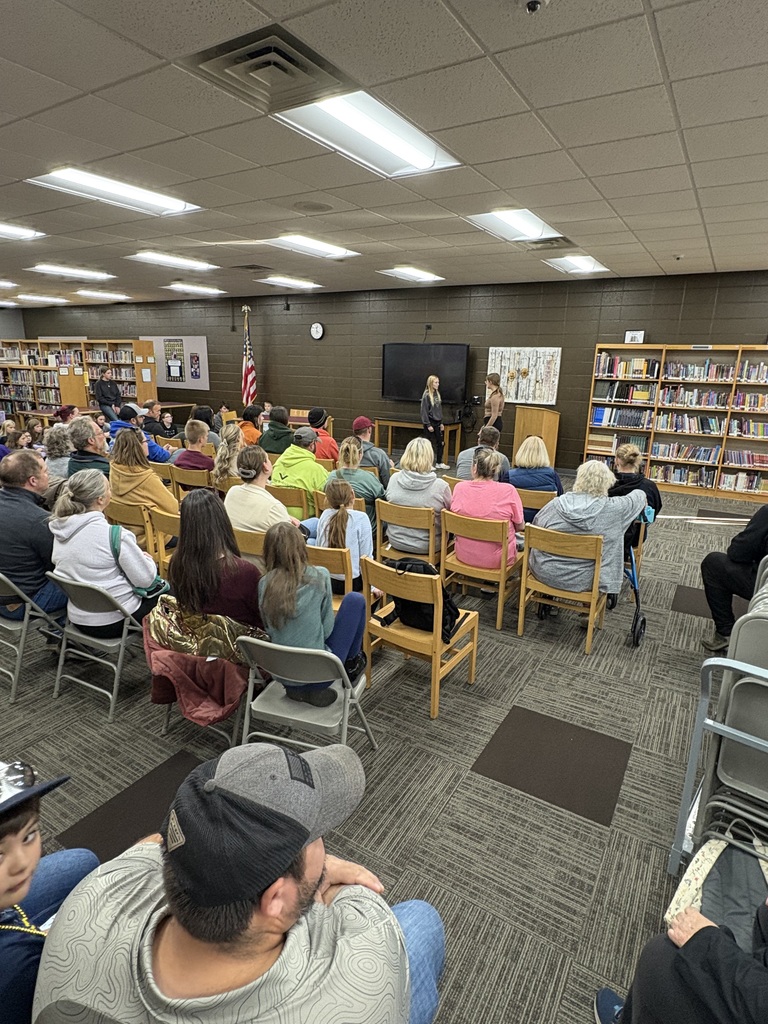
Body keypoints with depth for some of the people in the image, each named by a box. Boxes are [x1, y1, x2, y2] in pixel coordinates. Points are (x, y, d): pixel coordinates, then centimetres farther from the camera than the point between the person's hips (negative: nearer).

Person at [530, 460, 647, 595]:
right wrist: (639, 492, 29)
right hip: (582, 581, -1)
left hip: (545, 573, 1)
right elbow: (639, 496, 5)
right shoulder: (612, 508, -16)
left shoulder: (556, 503, -12)